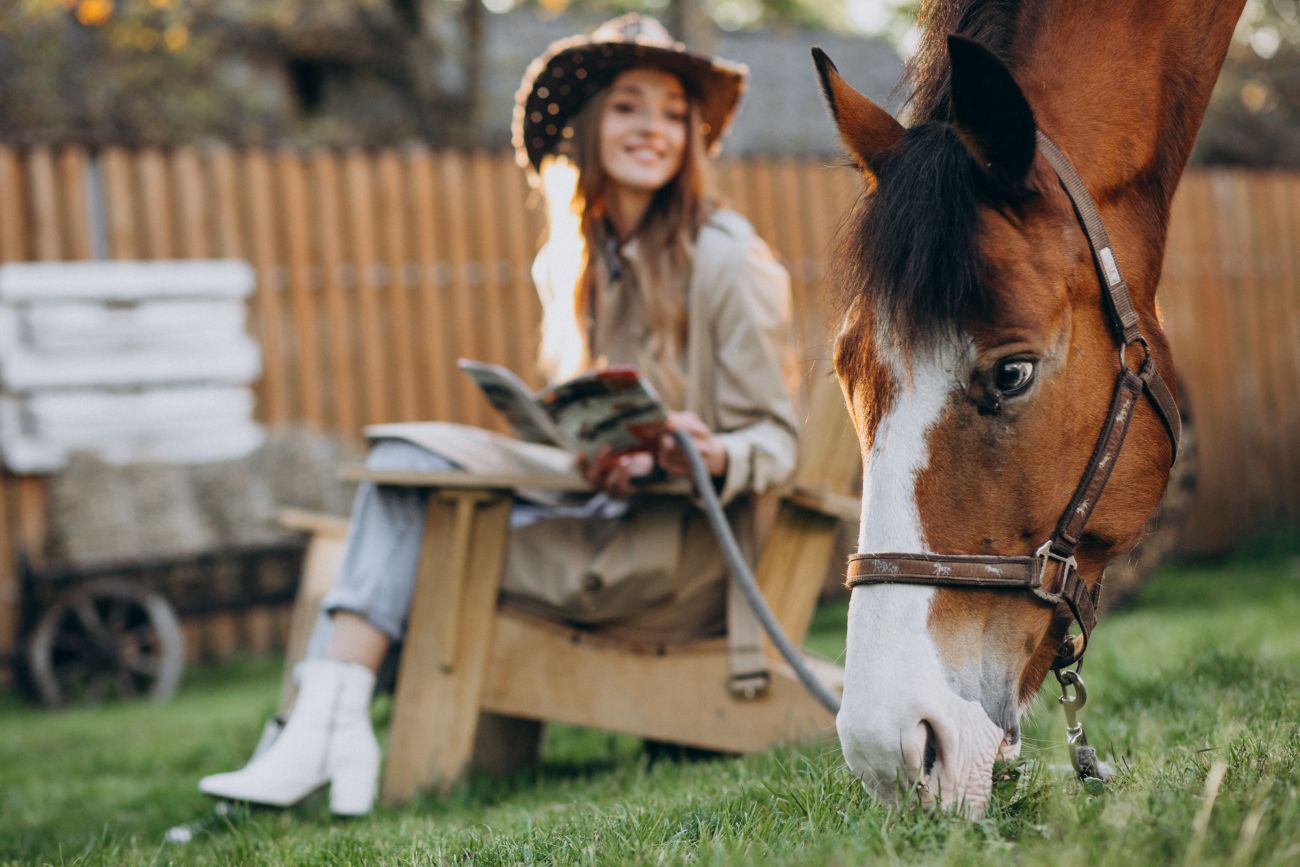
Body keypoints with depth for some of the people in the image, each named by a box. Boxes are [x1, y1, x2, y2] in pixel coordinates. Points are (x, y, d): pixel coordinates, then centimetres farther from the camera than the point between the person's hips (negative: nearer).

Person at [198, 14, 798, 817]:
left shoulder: (728, 257, -7)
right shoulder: (570, 264, 13)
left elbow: (774, 440, -7)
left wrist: (710, 458, -30)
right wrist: (593, 458, -11)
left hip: (682, 541, -6)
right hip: (600, 508, 7)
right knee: (407, 457, -16)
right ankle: (323, 724, -27)